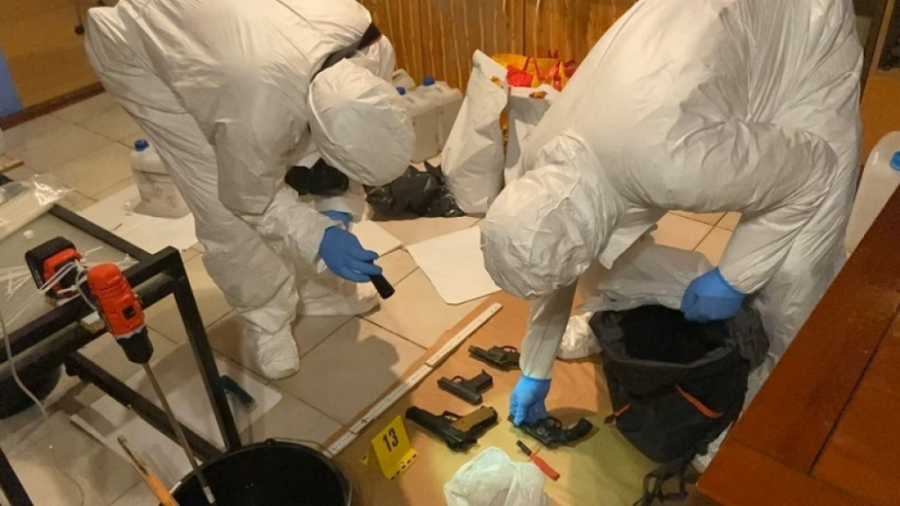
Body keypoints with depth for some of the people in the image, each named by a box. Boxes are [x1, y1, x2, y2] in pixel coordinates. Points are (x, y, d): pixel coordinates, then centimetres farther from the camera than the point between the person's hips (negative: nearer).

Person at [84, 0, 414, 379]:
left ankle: (317, 287, 24)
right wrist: (320, 238, -30)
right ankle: (266, 320, 11)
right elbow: (252, 200, -21)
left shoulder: (374, 52, -26)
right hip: (141, 48, -6)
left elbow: (347, 143, -5)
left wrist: (340, 205, -12)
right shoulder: (261, 109, -43)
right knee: (226, 207, -11)